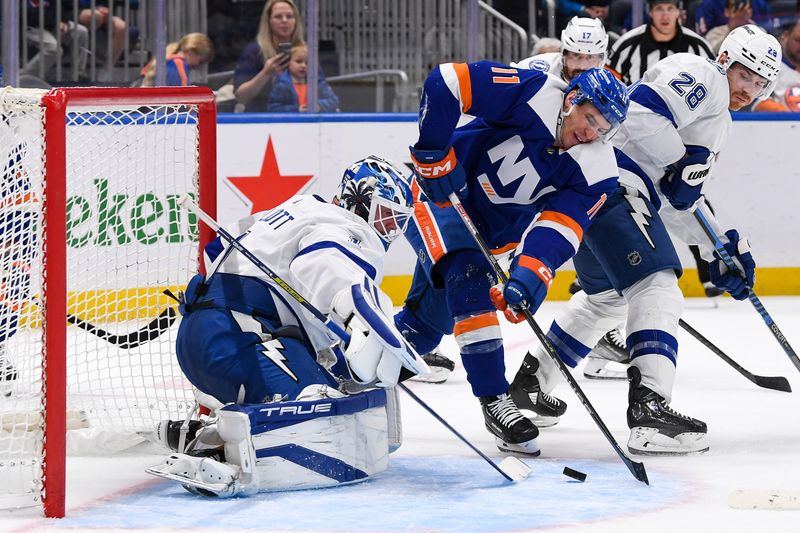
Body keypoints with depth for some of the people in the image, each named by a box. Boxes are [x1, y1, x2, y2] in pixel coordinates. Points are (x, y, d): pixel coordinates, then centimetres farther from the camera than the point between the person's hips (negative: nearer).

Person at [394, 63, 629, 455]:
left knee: (429, 319, 9)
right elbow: (444, 83, -30)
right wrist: (433, 157, -30)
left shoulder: (595, 170, -16)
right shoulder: (533, 95, -28)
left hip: (489, 228, 5)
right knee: (471, 282, -25)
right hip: (437, 191, -5)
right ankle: (494, 400, -21)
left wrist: (526, 280, -42)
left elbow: (556, 231, -25)